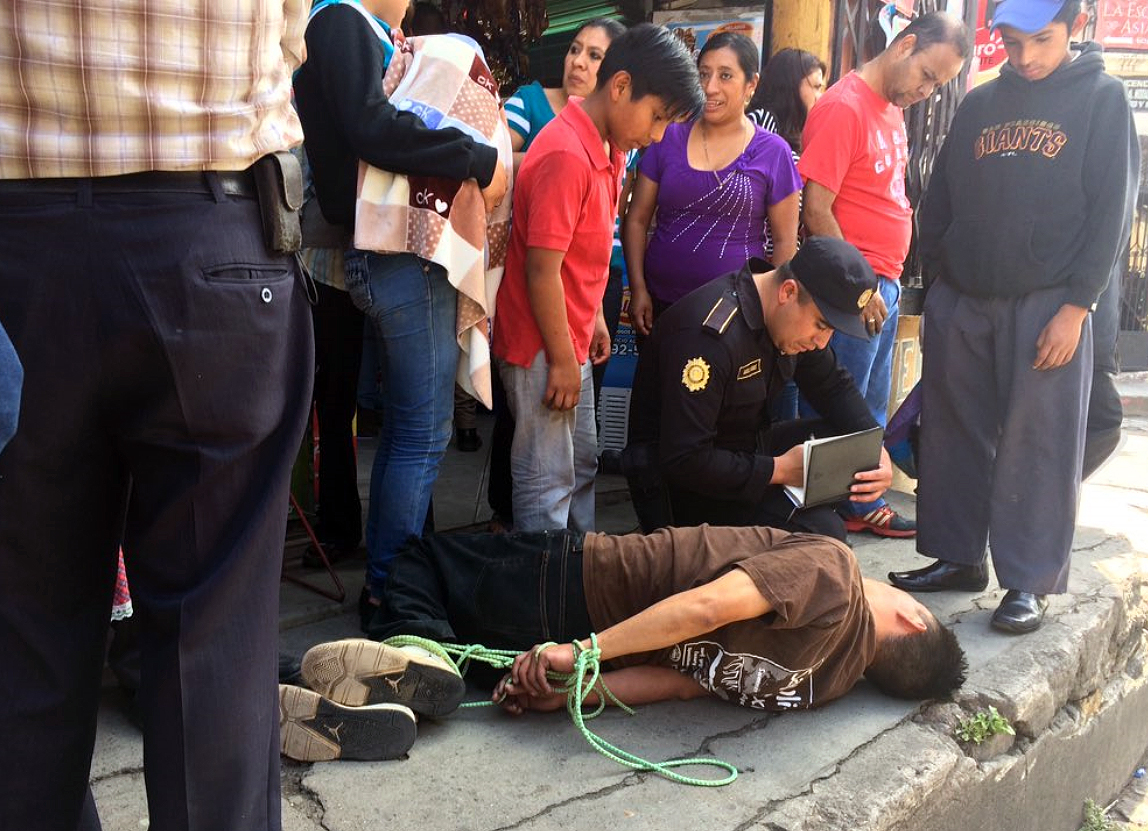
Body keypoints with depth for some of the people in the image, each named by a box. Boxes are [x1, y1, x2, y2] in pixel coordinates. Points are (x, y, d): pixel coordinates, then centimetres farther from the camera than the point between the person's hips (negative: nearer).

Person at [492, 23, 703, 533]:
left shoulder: (607, 149, 8)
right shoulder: (566, 156, -23)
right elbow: (542, 267, -24)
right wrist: (562, 361, -19)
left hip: (572, 342, 10)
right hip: (542, 348, -10)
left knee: (582, 466, 21)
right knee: (548, 481, -1)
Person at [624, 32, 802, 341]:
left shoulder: (773, 153, -1)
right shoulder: (669, 139, 4)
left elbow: (784, 241, 2)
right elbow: (636, 220, 7)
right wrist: (638, 288, -1)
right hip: (660, 304, 2)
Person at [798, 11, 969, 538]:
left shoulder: (893, 110, 14)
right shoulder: (844, 107, -14)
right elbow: (816, 209, -19)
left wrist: (890, 281, 10)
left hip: (885, 286, 9)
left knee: (870, 411, 17)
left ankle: (863, 505, 29)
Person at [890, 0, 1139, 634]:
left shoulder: (1101, 99, 2)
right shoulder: (980, 103, 13)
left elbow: (1110, 211, -4)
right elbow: (939, 198, 15)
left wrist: (1075, 306, -11)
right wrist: (936, 278, 5)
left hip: (1048, 307, -4)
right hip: (961, 303, 4)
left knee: (1037, 445, -2)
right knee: (953, 434, 7)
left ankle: (1030, 581, 6)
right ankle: (957, 558, 20)